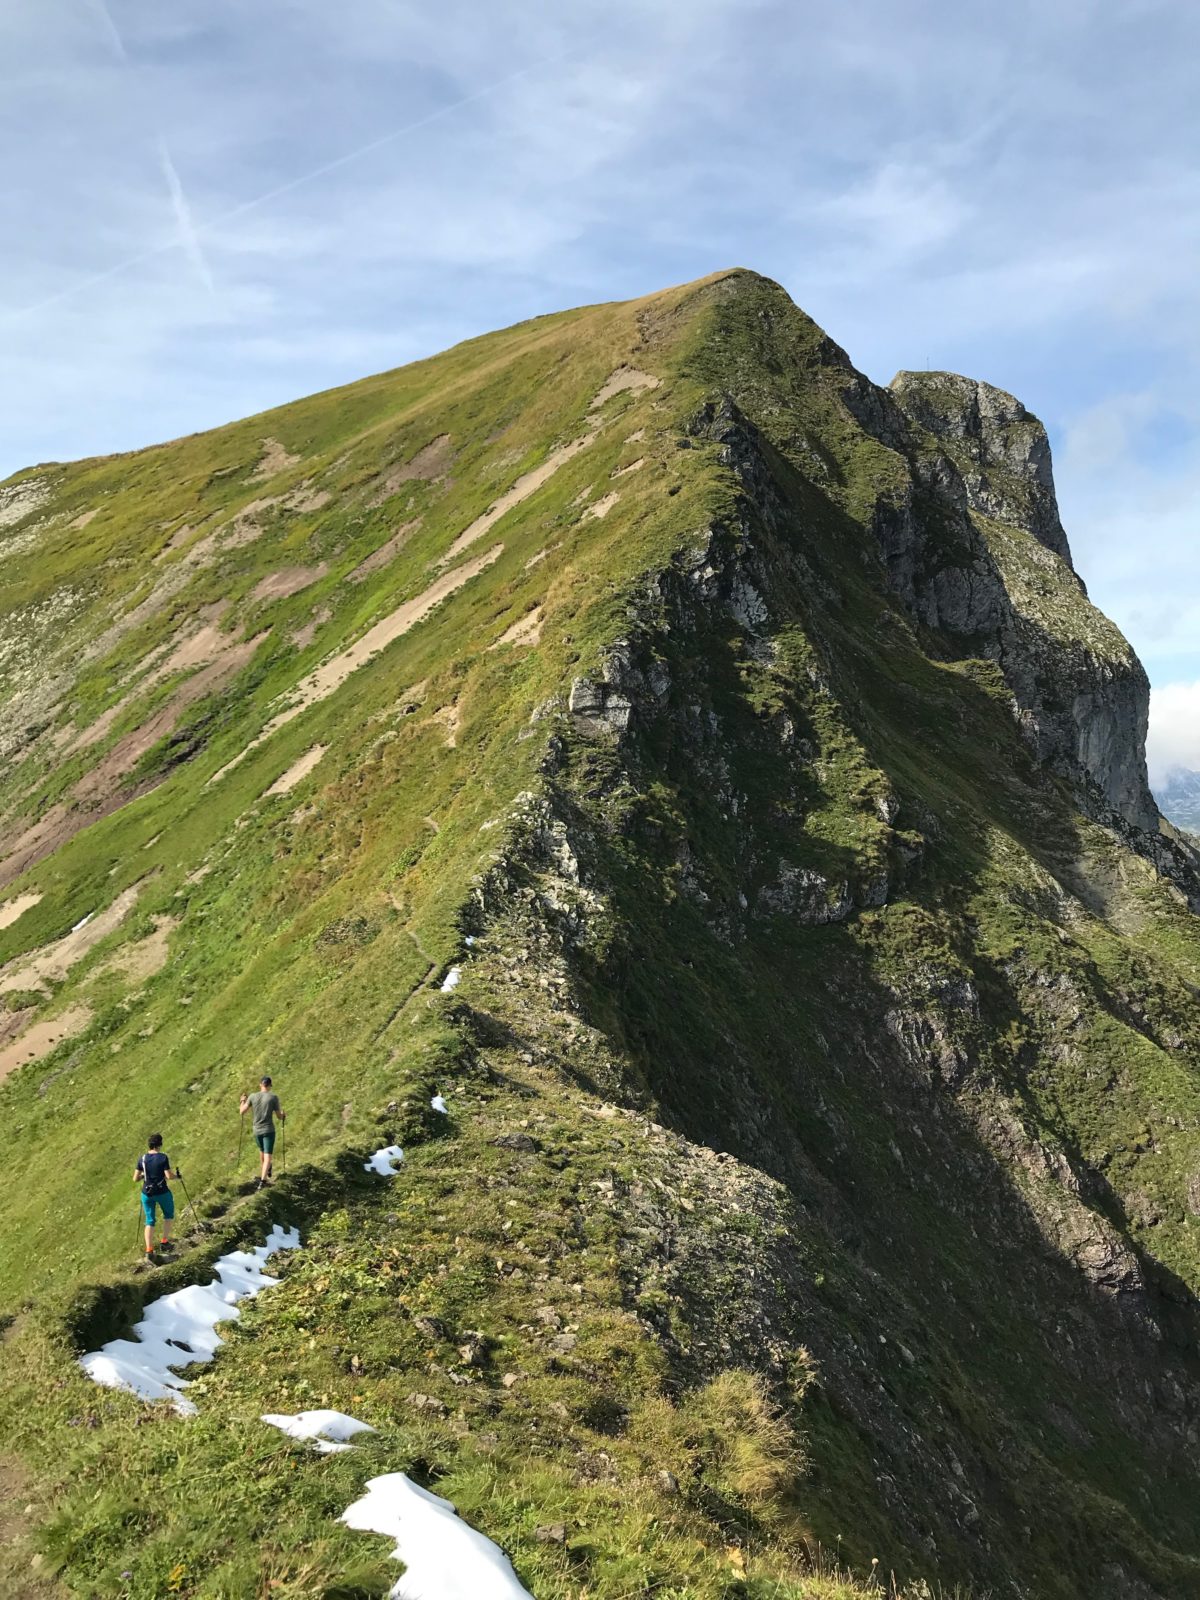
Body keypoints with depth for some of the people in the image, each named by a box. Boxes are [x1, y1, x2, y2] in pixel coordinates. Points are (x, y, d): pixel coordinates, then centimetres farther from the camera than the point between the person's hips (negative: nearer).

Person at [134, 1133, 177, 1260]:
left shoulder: (142, 1159, -3)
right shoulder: (163, 1158, -14)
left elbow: (135, 1179, -2)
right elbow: (169, 1175, -16)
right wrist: (177, 1175, 4)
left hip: (147, 1193, 3)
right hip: (162, 1192, -3)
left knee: (149, 1221, 11)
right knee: (169, 1215, 24)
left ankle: (149, 1251, 1)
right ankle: (165, 1241, 21)